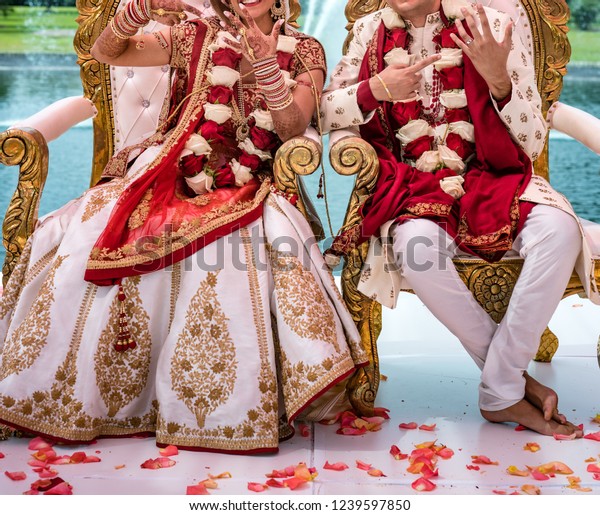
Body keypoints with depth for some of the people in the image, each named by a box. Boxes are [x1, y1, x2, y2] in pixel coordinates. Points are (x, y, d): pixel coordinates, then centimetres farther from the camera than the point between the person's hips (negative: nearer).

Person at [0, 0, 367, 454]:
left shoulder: (303, 52, 12)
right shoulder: (196, 37, 14)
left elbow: (293, 129, -4)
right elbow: (105, 52, 5)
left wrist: (264, 63, -18)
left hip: (242, 194, -1)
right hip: (167, 178, 2)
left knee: (231, 266, -36)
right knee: (81, 244, -22)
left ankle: (231, 411, -21)